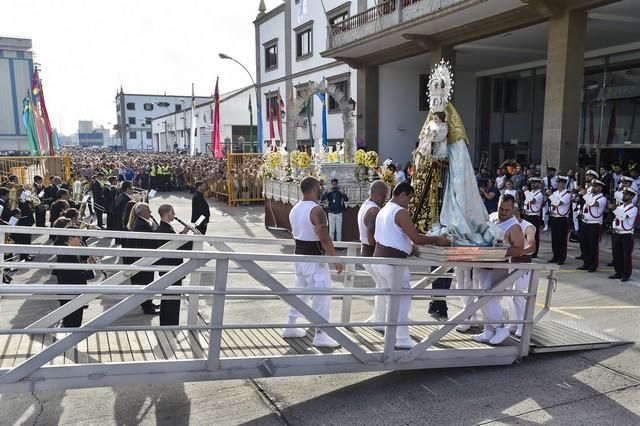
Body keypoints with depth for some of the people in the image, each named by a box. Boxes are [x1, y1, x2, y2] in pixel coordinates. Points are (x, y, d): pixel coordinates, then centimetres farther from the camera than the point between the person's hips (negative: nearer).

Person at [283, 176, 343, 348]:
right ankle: (320, 335, 2)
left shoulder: (294, 209, 8)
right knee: (322, 296, -1)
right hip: (314, 259, -8)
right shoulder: (316, 210, -18)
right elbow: (324, 238, -22)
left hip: (298, 256, 9)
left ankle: (290, 327, 26)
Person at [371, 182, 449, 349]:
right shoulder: (400, 212, -13)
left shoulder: (383, 211, 16)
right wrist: (437, 239, -5)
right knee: (403, 299, 1)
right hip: (393, 263, -9)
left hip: (378, 260, 9)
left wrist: (410, 247, 20)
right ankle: (402, 339, 5)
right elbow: (416, 238, -17)